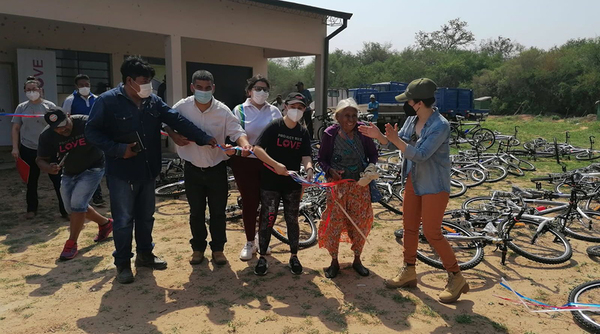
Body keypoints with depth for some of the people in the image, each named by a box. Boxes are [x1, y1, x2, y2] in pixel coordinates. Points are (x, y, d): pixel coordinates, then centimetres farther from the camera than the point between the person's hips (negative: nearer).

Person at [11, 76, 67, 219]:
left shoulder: (49, 106, 0)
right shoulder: (21, 107, 5)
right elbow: (15, 129, 7)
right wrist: (15, 148, -1)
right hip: (28, 150, 2)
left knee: (58, 180, -3)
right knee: (31, 181, 12)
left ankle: (65, 210, 3)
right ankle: (32, 209, 27)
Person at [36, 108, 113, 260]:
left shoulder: (87, 123, -27)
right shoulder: (47, 136, -16)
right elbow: (40, 159, -9)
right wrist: (49, 168, -32)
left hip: (92, 169, -6)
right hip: (69, 173, 6)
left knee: (77, 204, -18)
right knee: (71, 208, 14)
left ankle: (71, 244, -2)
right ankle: (105, 223, 36)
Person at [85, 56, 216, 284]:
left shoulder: (153, 101, 4)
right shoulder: (107, 101, -11)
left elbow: (178, 121, 1)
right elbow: (92, 131, -10)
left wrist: (204, 138, -6)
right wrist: (118, 149, -20)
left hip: (148, 171, 5)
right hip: (122, 173, -5)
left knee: (146, 217, 17)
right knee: (123, 220, 4)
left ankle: (145, 254, 34)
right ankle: (123, 263, 20)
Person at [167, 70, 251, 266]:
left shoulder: (223, 110, -11)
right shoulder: (182, 107, -8)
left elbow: (237, 131, -18)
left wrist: (245, 145, -40)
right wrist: (174, 136, -12)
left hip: (216, 169, -1)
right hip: (193, 169, 1)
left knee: (218, 211, 9)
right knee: (196, 211, 12)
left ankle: (218, 248, 25)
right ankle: (198, 248, 29)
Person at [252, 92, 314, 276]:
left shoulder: (303, 133, 4)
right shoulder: (274, 126, -9)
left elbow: (306, 157, -2)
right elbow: (257, 149, -18)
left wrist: (309, 168, -25)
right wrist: (275, 165, -28)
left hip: (293, 184, 3)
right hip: (270, 183, -3)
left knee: (292, 220, 11)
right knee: (267, 220, 3)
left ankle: (294, 256, 24)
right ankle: (262, 257, 17)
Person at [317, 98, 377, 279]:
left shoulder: (362, 132, -5)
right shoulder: (330, 134, -9)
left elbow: (373, 154, 5)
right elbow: (322, 159, -1)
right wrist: (330, 171, -20)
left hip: (360, 186, 2)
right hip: (337, 186, -1)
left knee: (360, 223, 9)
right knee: (334, 223, 2)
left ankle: (357, 260, 30)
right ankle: (334, 262, 23)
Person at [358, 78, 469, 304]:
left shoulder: (440, 126, -23)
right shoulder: (411, 120, 0)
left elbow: (420, 154, -29)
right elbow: (396, 143, 7)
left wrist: (396, 139, -29)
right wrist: (378, 136, -8)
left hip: (434, 186, -8)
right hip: (413, 181, 8)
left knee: (431, 233, -3)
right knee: (410, 228, 14)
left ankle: (456, 278, 14)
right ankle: (408, 272, 29)